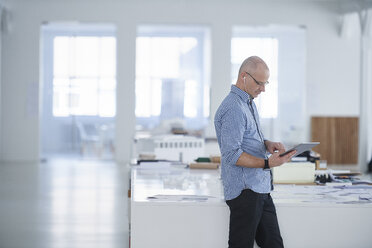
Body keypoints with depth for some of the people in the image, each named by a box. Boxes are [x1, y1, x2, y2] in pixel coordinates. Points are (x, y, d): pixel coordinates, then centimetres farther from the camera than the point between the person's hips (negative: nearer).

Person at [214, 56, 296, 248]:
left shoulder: (249, 103, 17)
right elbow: (232, 155, -21)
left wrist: (268, 144, 6)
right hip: (245, 191, -10)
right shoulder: (233, 109, -16)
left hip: (261, 190, 10)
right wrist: (267, 163, -29)